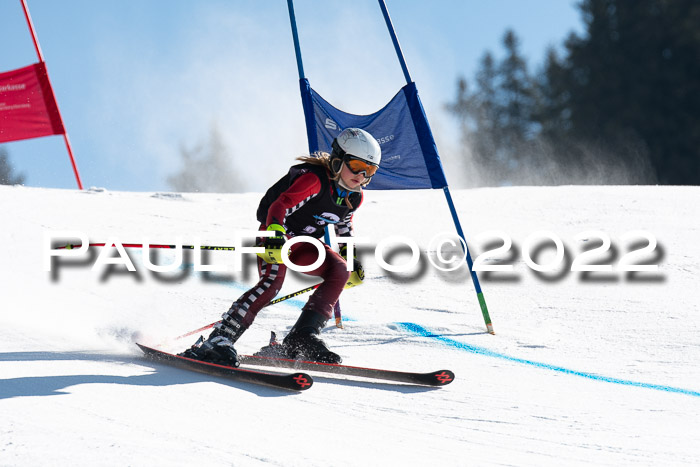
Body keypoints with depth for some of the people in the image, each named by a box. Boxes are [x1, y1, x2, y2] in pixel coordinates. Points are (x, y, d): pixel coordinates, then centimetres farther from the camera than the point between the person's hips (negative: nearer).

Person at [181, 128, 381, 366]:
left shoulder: (354, 197, 2)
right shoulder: (314, 179, -23)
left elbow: (344, 225, 24)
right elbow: (280, 205, -33)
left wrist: (350, 259, 18)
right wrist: (275, 236, -50)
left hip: (303, 243, 8)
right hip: (276, 234, -8)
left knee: (340, 271, -16)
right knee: (273, 280, -31)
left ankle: (302, 338, -17)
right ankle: (219, 340, -36)